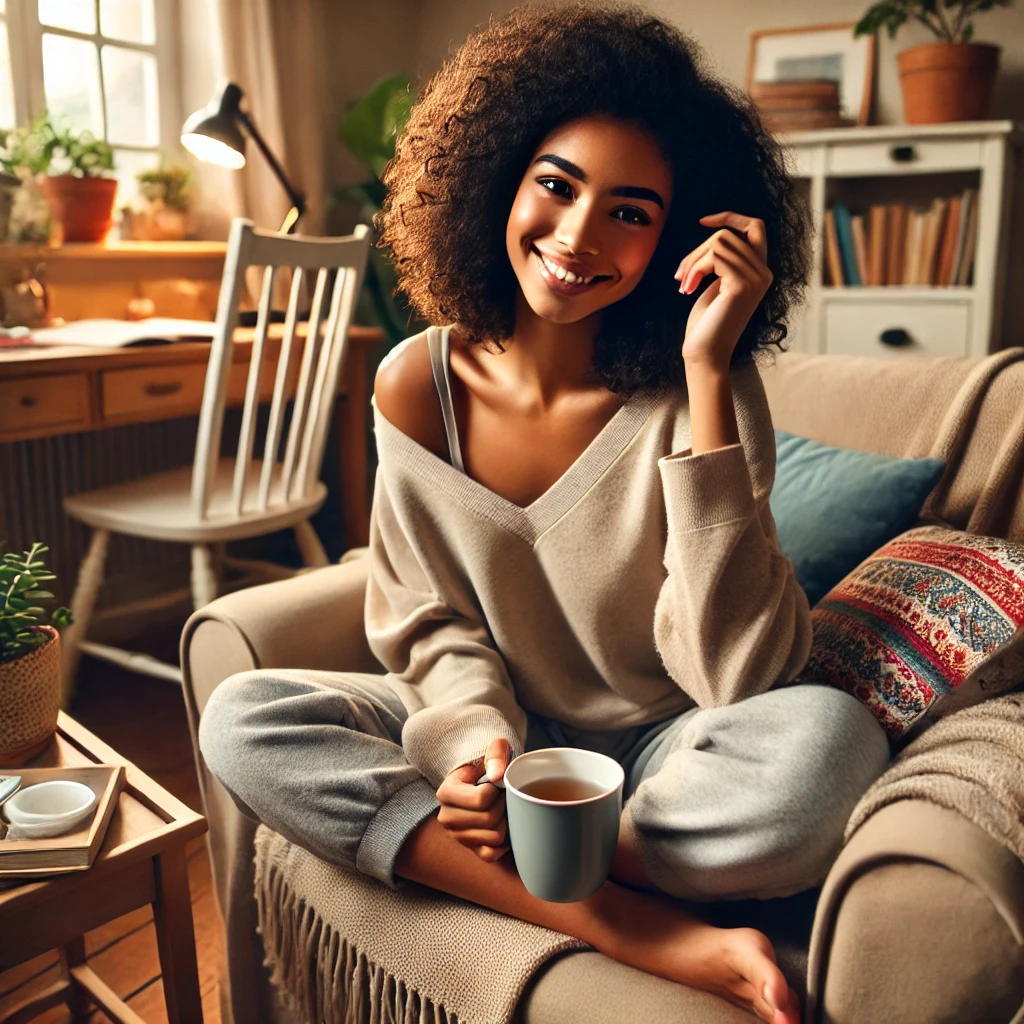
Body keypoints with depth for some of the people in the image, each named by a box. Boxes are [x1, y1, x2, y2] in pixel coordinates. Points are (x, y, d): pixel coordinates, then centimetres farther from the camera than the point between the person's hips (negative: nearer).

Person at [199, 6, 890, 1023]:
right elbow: (433, 624, 2)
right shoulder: (418, 384, -6)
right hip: (498, 734, 3)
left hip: (659, 752, -2)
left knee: (829, 736, -32)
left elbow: (737, 674, -23)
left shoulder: (700, 392, -14)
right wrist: (479, 738, -21)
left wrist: (707, 375, -27)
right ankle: (659, 938, -24)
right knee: (241, 720, -19)